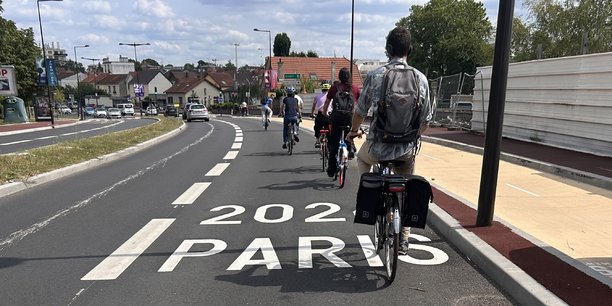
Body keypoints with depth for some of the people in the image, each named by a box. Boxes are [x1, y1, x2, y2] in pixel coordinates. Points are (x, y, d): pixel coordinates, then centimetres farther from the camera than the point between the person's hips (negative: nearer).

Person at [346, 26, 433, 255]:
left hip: (378, 147, -2)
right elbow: (426, 120, 5)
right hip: (407, 150, 3)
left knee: (362, 157, 33)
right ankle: (404, 240, 32)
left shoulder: (375, 76, -8)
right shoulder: (420, 78, 0)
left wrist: (354, 131, 19)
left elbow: (360, 111, -1)